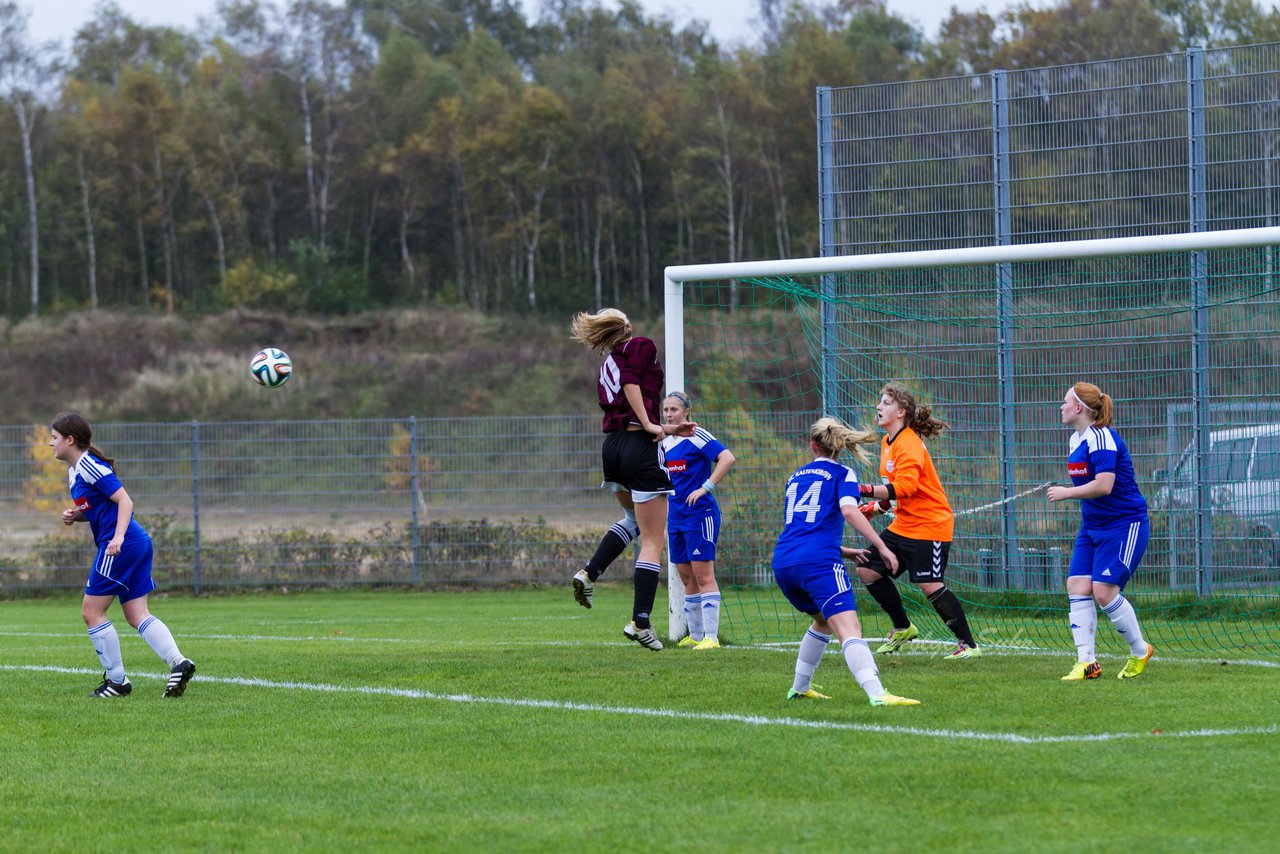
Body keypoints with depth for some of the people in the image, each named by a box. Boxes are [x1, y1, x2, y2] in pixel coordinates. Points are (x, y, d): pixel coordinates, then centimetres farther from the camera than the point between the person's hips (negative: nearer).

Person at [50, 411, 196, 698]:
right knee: (136, 614, 6)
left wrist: (118, 537, -29)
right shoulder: (74, 471, 18)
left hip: (121, 546, -10)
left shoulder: (89, 466, -12)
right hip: (138, 544, 10)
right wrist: (74, 516, 8)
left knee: (92, 612, -3)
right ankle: (178, 662, -9)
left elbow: (124, 500, -17)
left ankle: (117, 681, 0)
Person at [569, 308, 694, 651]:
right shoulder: (642, 346, 1)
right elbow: (631, 382, -16)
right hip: (641, 448, -7)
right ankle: (640, 622, -6)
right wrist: (649, 424, -15)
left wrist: (669, 429, 24)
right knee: (652, 540, -2)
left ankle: (589, 573, 15)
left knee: (633, 519, 32)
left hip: (612, 445, 7)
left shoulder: (606, 366, 20)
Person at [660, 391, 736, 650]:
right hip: (676, 516, 8)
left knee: (703, 574, -9)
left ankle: (711, 637, -10)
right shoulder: (666, 443, 12)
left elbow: (728, 458, -21)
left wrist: (705, 487, -23)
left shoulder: (696, 436, -11)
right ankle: (695, 635, 17)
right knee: (686, 577, 10)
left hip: (700, 513, -8)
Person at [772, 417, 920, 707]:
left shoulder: (796, 476, 27)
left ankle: (799, 688, 36)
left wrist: (844, 552, 36)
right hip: (819, 562, -6)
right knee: (849, 628, -18)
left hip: (782, 562, 6)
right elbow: (849, 511, -11)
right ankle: (876, 694, -37)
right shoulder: (842, 474, 8)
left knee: (823, 620, 31)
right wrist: (882, 547, -10)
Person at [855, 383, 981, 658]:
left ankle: (968, 644, -4)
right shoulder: (887, 442, 11)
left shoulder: (909, 444, -19)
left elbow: (904, 487, -32)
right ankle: (903, 629, 22)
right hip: (902, 526, 10)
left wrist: (864, 490, -36)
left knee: (931, 586, -13)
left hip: (929, 525, -10)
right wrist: (876, 507, 9)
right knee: (868, 570, 7)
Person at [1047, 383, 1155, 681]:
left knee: (1104, 589, -15)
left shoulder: (1101, 438, -19)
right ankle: (1086, 662, -4)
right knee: (1077, 585, -4)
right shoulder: (1076, 439, 12)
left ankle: (1140, 651, 6)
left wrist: (1066, 492, -17)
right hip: (1092, 525, 9)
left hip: (1124, 523, -9)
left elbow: (1103, 485, -27)